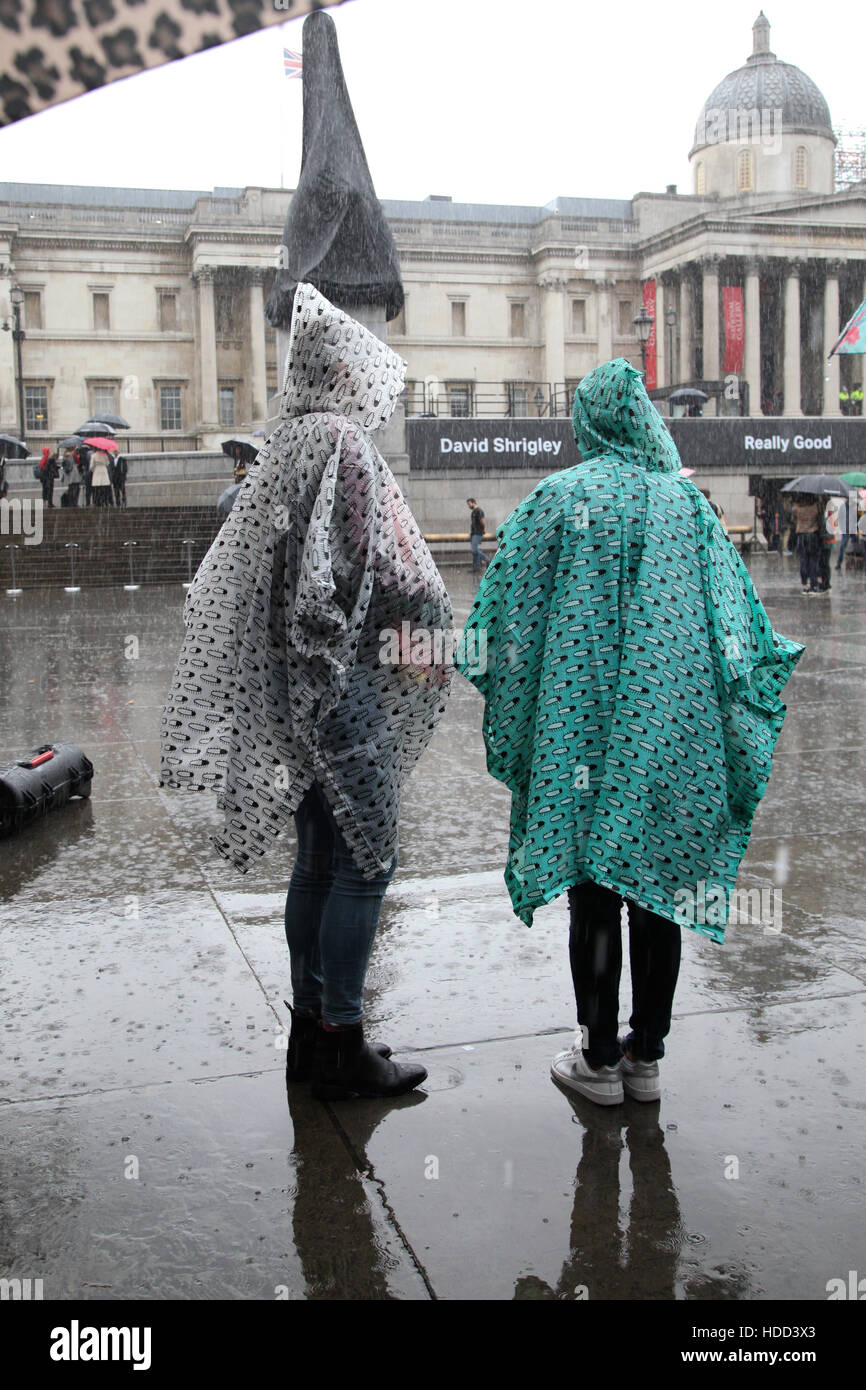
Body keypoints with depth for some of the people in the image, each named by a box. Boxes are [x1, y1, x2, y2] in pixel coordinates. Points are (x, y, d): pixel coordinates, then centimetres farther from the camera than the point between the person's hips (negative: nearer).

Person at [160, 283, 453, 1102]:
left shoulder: (289, 442, 14)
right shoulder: (342, 443, -12)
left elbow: (255, 568, 16)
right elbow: (379, 563, -17)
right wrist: (430, 631, -2)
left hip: (291, 683, 9)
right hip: (341, 681, -9)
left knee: (319, 858, 14)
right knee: (366, 858, -1)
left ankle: (310, 1031, 24)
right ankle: (342, 1043, 8)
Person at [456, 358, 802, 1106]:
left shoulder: (558, 498, -4)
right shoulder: (687, 501, 3)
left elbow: (508, 611, -4)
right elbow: (736, 617, 2)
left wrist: (512, 725, 6)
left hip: (584, 728, -2)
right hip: (673, 731, 2)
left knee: (594, 892, 6)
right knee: (659, 885, 10)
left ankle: (599, 1060, 15)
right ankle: (647, 1056, 20)